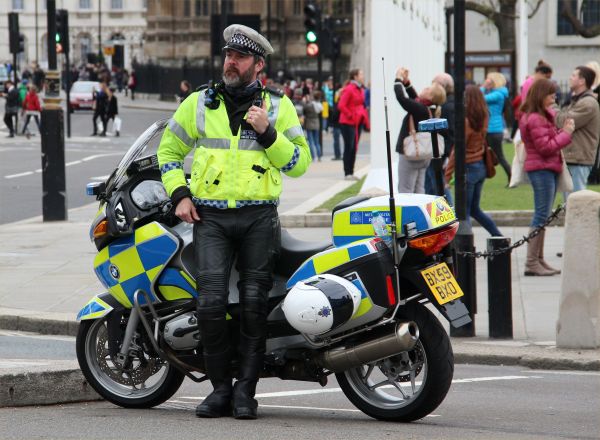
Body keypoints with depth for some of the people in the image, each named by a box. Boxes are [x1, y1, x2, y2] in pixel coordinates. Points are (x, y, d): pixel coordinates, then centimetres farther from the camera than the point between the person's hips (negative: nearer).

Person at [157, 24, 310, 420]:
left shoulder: (278, 106, 10)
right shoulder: (199, 103, 13)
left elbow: (300, 163, 5)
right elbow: (169, 150, 23)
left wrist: (267, 132, -9)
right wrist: (179, 194, 9)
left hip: (258, 217, 0)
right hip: (210, 216, 1)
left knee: (254, 302, -7)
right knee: (211, 302, -13)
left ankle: (246, 390, 1)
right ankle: (221, 388, -2)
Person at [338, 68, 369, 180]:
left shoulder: (360, 90, 12)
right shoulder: (349, 89, -14)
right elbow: (341, 106, -19)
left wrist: (364, 116, 11)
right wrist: (350, 115, -15)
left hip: (357, 122, 8)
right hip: (348, 123, -8)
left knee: (354, 148, 9)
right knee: (349, 147, -6)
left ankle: (351, 173, 14)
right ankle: (347, 174, -2)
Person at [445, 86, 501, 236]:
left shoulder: (466, 121, -17)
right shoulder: (483, 119, 4)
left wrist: (448, 173, -12)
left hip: (468, 167, -8)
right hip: (481, 166, 8)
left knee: (464, 211, 0)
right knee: (474, 209, 19)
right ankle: (499, 237, 20)